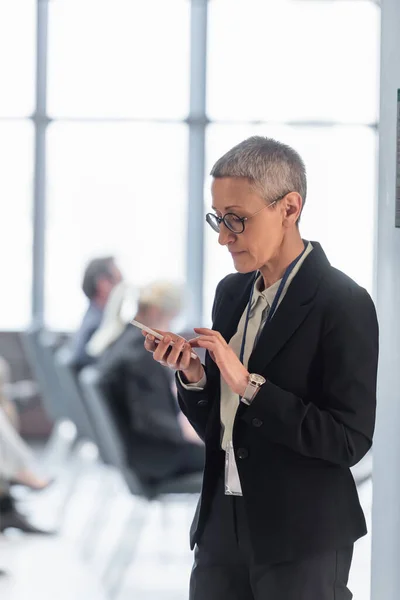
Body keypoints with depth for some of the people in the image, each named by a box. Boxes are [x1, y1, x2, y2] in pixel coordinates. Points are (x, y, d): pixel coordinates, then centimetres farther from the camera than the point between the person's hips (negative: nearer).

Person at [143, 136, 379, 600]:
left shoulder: (344, 304, -13)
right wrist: (192, 376, -7)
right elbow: (214, 426, 13)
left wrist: (249, 384, -22)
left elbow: (349, 440, -18)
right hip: (221, 526, 6)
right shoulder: (231, 292, 8)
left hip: (301, 543, -6)